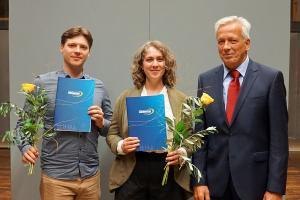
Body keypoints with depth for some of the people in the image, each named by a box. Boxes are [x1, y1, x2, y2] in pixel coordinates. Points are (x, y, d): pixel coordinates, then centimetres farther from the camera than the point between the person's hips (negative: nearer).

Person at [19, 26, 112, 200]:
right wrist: (26, 148, -17)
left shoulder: (99, 87, 6)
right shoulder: (43, 83, -2)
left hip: (91, 176, 3)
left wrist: (101, 123, -9)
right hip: (56, 176, -3)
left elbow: (112, 128, 12)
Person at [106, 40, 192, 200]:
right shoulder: (126, 97, 7)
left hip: (170, 175, 0)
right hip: (131, 174, 0)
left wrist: (182, 153, -12)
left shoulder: (181, 99, 6)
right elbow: (112, 134, 9)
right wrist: (121, 146, -11)